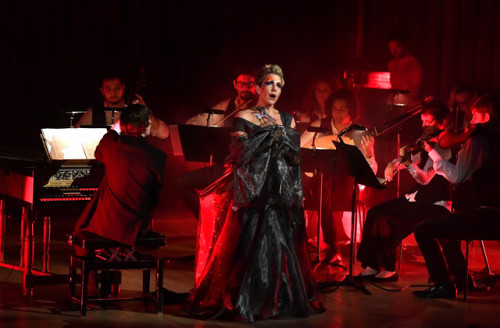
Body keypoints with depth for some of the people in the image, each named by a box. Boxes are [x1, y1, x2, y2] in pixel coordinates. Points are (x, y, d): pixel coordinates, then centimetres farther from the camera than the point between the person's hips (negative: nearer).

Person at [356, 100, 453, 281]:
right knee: (374, 212, -1)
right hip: (419, 198, 9)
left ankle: (389, 269, -9)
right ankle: (370, 265, -1)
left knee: (385, 218, -22)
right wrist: (393, 164, 2)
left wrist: (407, 161, -38)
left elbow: (425, 178, -25)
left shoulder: (445, 146, -17)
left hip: (436, 205, -9)